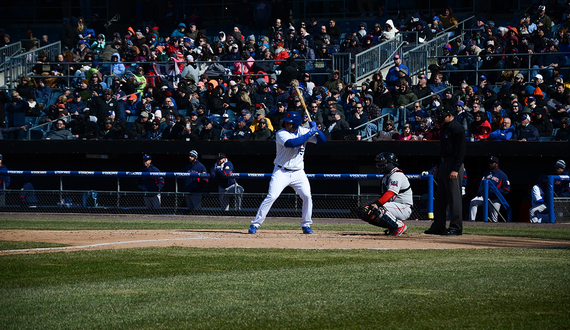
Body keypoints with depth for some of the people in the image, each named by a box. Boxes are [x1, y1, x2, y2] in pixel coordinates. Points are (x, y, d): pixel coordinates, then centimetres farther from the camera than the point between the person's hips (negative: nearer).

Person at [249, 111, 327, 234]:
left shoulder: (302, 131, 2)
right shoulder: (281, 133, -12)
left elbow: (322, 140, 3)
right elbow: (291, 143, -32)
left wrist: (316, 129, -16)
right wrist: (310, 133, -29)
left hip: (298, 172, 4)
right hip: (281, 172, -4)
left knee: (307, 196, -7)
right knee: (271, 197, -14)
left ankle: (306, 225, 10)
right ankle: (255, 224, -7)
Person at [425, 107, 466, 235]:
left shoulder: (457, 128, -13)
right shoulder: (445, 128, 17)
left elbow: (461, 151, -18)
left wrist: (455, 169, -23)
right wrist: (439, 168, 21)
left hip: (454, 166, -10)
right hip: (444, 165, 10)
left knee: (454, 196, -9)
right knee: (440, 197, 12)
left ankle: (456, 227, -6)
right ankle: (438, 226, 19)